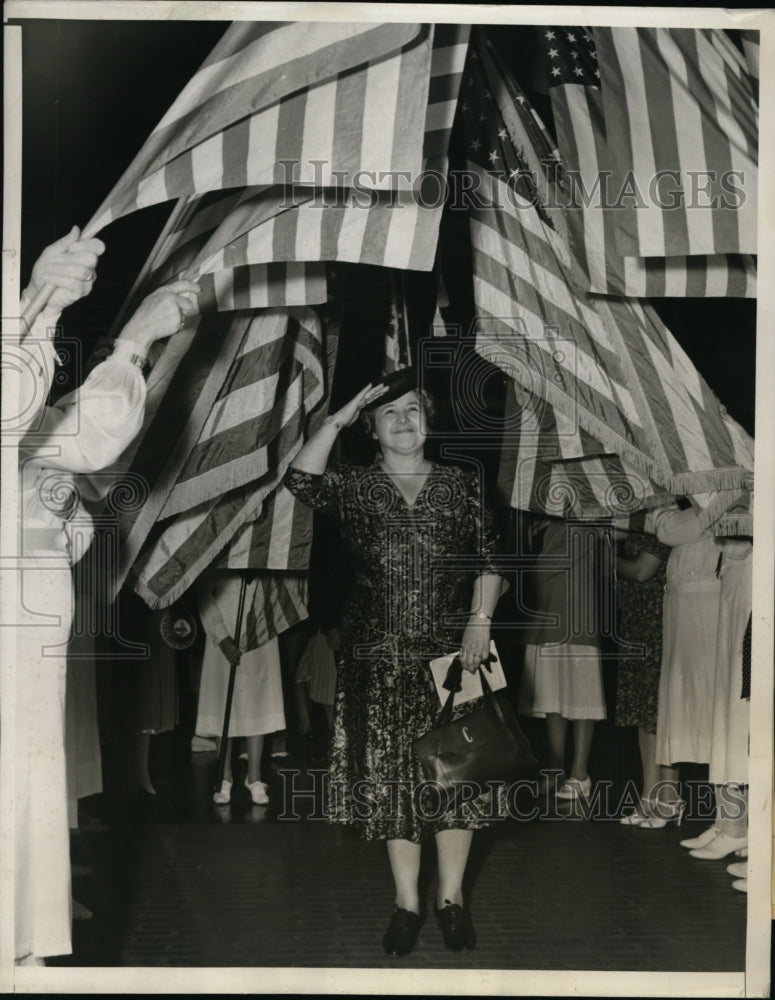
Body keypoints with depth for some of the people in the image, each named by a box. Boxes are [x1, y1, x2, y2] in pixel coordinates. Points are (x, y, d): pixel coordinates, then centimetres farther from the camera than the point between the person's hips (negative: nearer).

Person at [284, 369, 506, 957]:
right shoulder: (354, 488, 4)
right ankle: (407, 902, 17)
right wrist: (338, 418, -16)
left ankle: (452, 897, 19)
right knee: (392, 774, 4)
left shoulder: (461, 486, 7)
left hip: (451, 651, 0)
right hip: (380, 657, 0)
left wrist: (480, 620, -8)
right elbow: (300, 480, -15)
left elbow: (489, 558, 4)